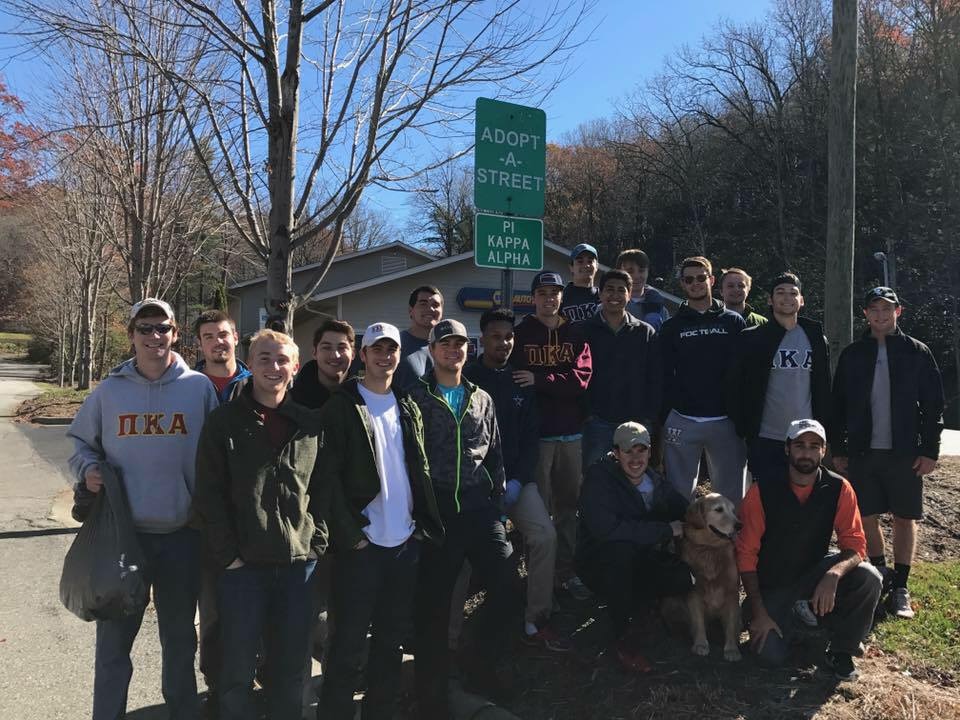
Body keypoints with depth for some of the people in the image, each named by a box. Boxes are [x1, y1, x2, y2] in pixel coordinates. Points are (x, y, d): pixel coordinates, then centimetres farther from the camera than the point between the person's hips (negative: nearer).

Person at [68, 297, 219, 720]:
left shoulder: (199, 388, -2)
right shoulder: (109, 391, 2)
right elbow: (80, 440, 14)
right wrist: (87, 470, -6)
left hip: (182, 534, 0)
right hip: (123, 533, 1)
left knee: (179, 637, 16)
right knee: (113, 639, 10)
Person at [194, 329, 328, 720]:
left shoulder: (309, 424, 6)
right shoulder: (224, 421, -2)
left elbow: (321, 490, 9)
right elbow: (209, 494, -5)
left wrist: (316, 544, 1)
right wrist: (227, 554, -9)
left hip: (298, 563, 3)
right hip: (244, 564, -3)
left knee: (290, 666, 14)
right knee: (238, 667, 8)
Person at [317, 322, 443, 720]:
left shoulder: (408, 408, 12)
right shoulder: (341, 407, -5)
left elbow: (420, 471, 14)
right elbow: (329, 476, -10)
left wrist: (427, 523, 6)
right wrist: (349, 533, -14)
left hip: (406, 540, 5)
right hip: (361, 543, -5)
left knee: (392, 639, 14)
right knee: (350, 643, 1)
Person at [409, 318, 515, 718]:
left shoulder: (482, 400, 14)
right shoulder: (417, 400, 2)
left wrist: (497, 502, 10)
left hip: (480, 509, 3)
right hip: (437, 513, -3)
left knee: (505, 586, -4)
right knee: (433, 604, 3)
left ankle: (482, 669, 19)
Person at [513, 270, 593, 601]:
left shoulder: (576, 333, 8)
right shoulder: (521, 334, 3)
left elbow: (582, 378, -6)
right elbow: (512, 380, -2)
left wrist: (539, 380, -14)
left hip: (572, 432, 3)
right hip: (535, 433, -2)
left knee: (569, 506, 9)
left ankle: (567, 572, 19)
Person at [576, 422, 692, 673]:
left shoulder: (655, 482, 3)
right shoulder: (599, 478, -19)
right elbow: (606, 529, -34)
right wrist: (666, 530, -28)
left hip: (640, 562, 6)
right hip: (600, 565, -5)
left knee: (686, 575, -21)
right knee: (621, 548, -38)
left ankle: (631, 609, 3)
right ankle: (625, 637, -21)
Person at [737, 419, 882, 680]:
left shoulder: (839, 489, -11)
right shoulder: (762, 492, -17)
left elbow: (855, 545, -13)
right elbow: (747, 554, -13)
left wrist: (834, 574, -35)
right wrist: (758, 612, -17)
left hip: (815, 571, 2)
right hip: (772, 582, -2)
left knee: (868, 578, -27)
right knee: (771, 655, -19)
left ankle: (841, 651, -1)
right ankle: (791, 614, 17)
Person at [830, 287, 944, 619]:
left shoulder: (917, 352, 2)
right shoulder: (852, 354, 6)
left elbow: (933, 405, 0)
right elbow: (838, 405, 7)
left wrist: (930, 450, -6)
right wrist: (838, 449, 3)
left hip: (905, 452, -1)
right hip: (862, 451, 2)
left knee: (905, 518, 3)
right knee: (867, 517, 7)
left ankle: (900, 588, 13)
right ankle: (880, 574, 26)